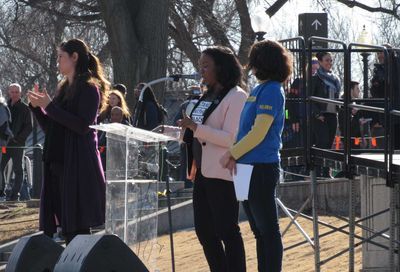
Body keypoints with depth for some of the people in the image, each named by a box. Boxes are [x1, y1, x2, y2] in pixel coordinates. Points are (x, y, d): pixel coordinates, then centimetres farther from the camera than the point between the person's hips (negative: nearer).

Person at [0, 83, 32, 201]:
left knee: (17, 169, 0)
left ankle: (14, 194, 1)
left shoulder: (24, 109, -1)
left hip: (18, 144, -4)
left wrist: (17, 138, -14)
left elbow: (29, 127, -4)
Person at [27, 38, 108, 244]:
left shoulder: (88, 88, -6)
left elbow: (82, 125, -18)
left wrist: (49, 106, -17)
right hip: (58, 162, 8)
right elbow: (50, 128, 20)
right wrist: (37, 107, 5)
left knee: (77, 226, -9)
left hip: (78, 165, -8)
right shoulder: (64, 88, 18)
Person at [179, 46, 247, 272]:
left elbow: (231, 139, -19)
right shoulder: (208, 96, 16)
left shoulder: (235, 96, -11)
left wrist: (196, 128, -23)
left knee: (226, 230, -6)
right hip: (204, 171, 9)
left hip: (222, 174, -9)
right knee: (204, 230, 11)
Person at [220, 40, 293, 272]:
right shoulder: (259, 89, 14)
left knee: (268, 229, -3)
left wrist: (232, 154, -11)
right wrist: (234, 154, 0)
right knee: (260, 229, 15)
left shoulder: (271, 90, -14)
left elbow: (258, 133, -18)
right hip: (249, 166, 9)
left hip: (262, 168, -9)